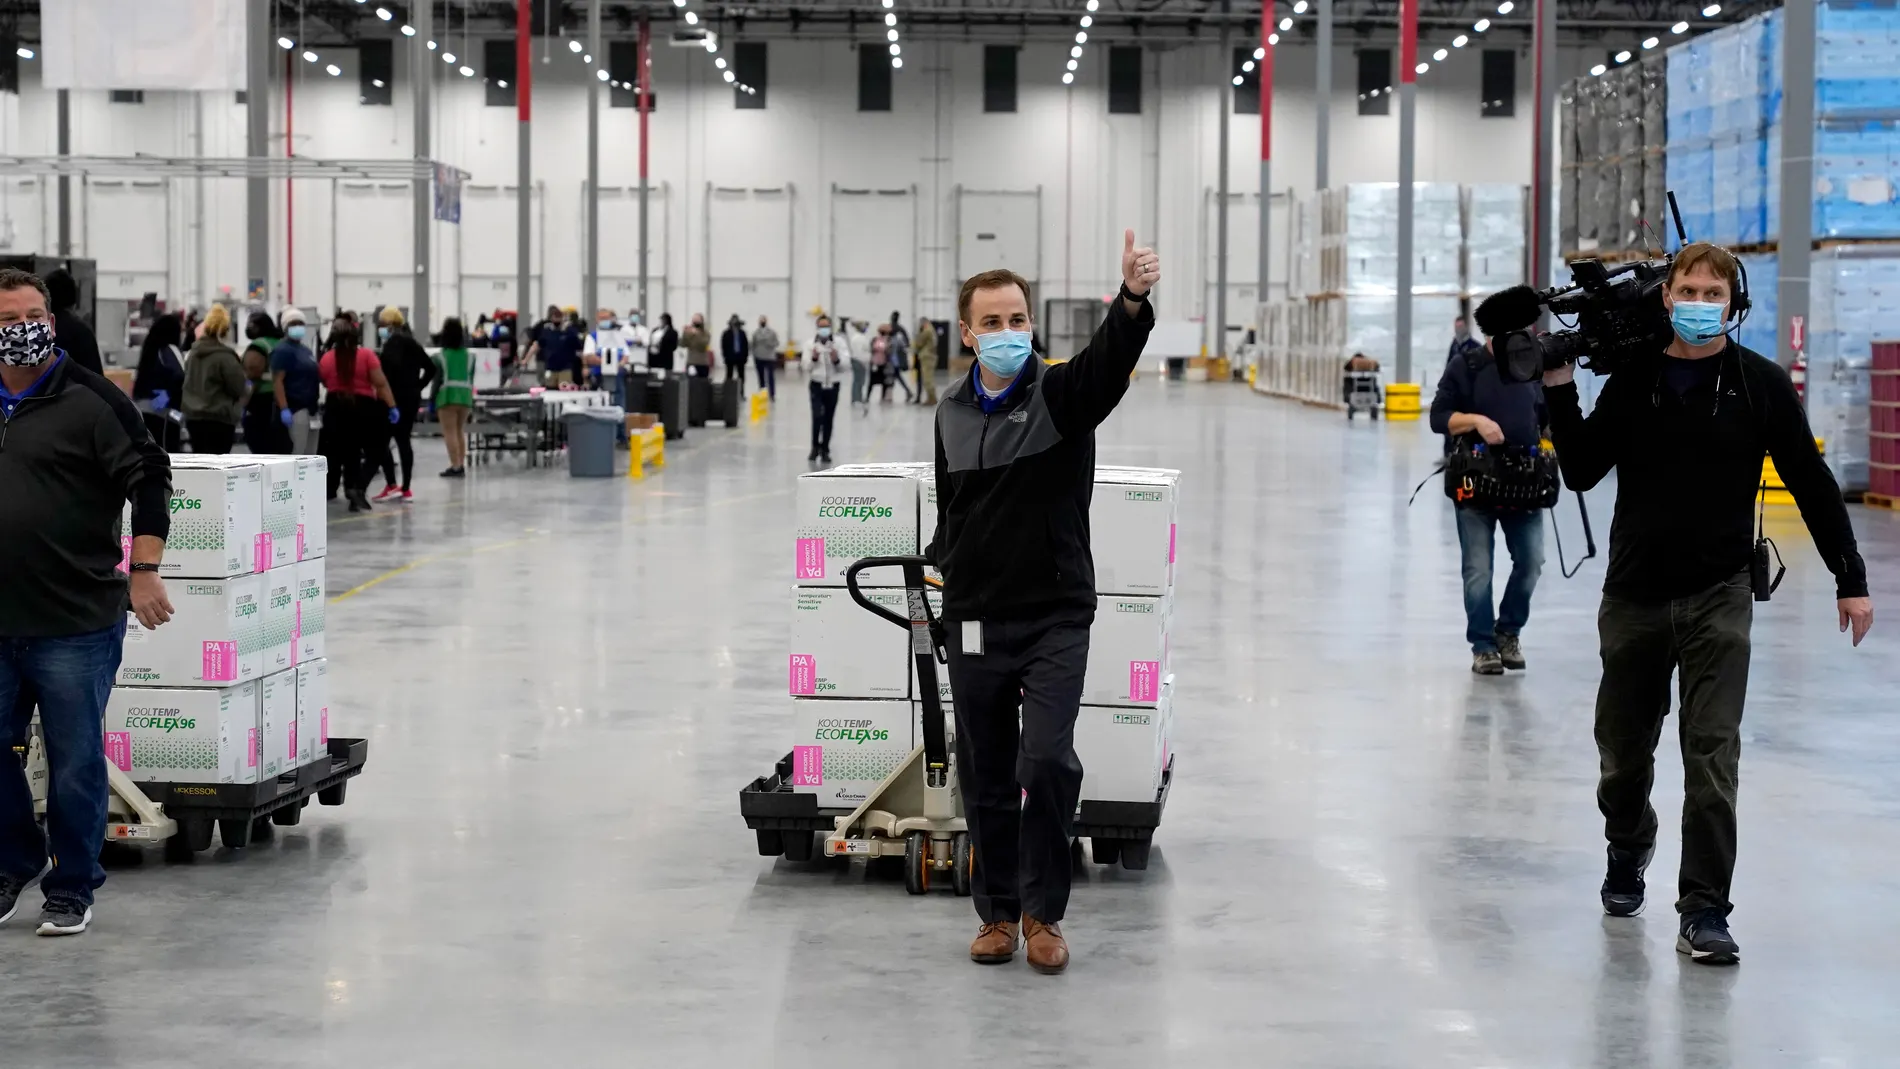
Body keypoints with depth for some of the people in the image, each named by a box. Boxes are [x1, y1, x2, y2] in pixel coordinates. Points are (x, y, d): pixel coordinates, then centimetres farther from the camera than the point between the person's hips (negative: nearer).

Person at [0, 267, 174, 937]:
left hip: (77, 623, -5)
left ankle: (71, 888, 16)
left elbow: (148, 480, -7)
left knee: (74, 762, 3)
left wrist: (144, 570, -13)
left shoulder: (91, 400, -6)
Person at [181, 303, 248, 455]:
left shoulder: (194, 352, 8)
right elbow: (238, 388, -10)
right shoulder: (225, 357, -15)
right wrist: (248, 388, 11)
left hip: (193, 416, 7)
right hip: (219, 418, -7)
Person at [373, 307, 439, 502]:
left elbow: (391, 367, -27)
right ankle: (406, 488, 10)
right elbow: (431, 368, 19)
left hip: (395, 398, -9)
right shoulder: (411, 343, 16)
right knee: (404, 441, 10)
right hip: (411, 398, 9)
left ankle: (392, 485, -12)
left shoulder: (393, 343, -10)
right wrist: (418, 386, 14)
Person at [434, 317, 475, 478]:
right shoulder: (469, 356, 8)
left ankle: (455, 466, -11)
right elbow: (472, 380, 10)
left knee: (450, 432, -4)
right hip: (465, 395, 5)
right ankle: (461, 465, 15)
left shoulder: (440, 357, -5)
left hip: (447, 395, -5)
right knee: (460, 431, 16)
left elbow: (437, 380, -6)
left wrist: (432, 400, 0)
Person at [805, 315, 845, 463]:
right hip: (817, 385, -1)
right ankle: (815, 447, 3)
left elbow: (845, 366, -5)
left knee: (829, 419, 8)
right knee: (817, 416, -15)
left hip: (833, 386, 1)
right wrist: (813, 359, -28)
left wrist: (837, 360, -25)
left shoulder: (839, 342, -3)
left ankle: (825, 450, 20)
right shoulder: (811, 343, -4)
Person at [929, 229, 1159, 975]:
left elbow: (1110, 359, -29)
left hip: (1055, 619, -4)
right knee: (986, 777, 8)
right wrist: (942, 561, 13)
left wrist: (1133, 298, -47)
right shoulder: (951, 414, 7)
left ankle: (1042, 912, 3)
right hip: (974, 623, 4)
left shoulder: (1063, 395, -6)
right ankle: (998, 911, 22)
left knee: (1048, 761, -14)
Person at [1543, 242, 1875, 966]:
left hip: (1718, 596, -2)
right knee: (1623, 750, 12)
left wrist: (1850, 578, 1)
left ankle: (1704, 909, -4)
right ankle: (1628, 856, 40)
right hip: (1633, 595, 2)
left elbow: (1811, 484, 2)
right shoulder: (1632, 381, 2)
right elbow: (1582, 472, 1)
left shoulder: (1760, 385, -3)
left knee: (1712, 755, -9)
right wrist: (1560, 393, -10)